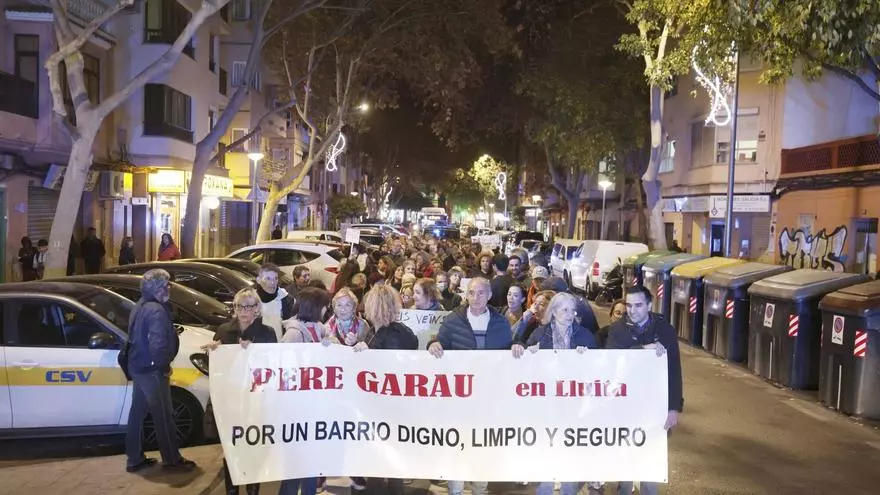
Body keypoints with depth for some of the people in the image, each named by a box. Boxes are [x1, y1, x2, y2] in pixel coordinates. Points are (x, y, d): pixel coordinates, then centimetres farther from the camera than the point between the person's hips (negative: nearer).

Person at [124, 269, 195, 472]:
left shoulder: (140, 306, 10)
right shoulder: (156, 311, -21)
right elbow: (158, 344, -29)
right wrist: (164, 366, -14)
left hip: (138, 367, 10)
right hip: (152, 370, -10)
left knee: (137, 412, 14)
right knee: (163, 416, 1)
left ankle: (134, 458, 22)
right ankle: (172, 459, 11)